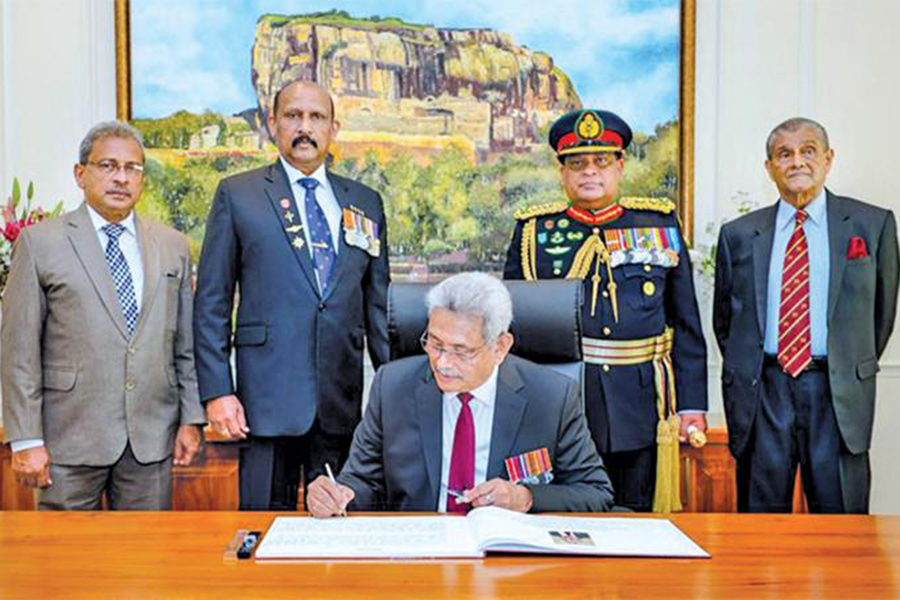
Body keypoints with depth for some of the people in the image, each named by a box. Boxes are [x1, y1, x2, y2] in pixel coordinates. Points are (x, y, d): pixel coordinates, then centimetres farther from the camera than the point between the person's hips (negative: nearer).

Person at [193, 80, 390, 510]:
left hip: (344, 403, 3)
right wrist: (216, 391, -6)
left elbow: (379, 304, 14)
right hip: (269, 399, -2)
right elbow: (211, 303, 2)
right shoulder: (237, 195, 4)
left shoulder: (366, 203, 12)